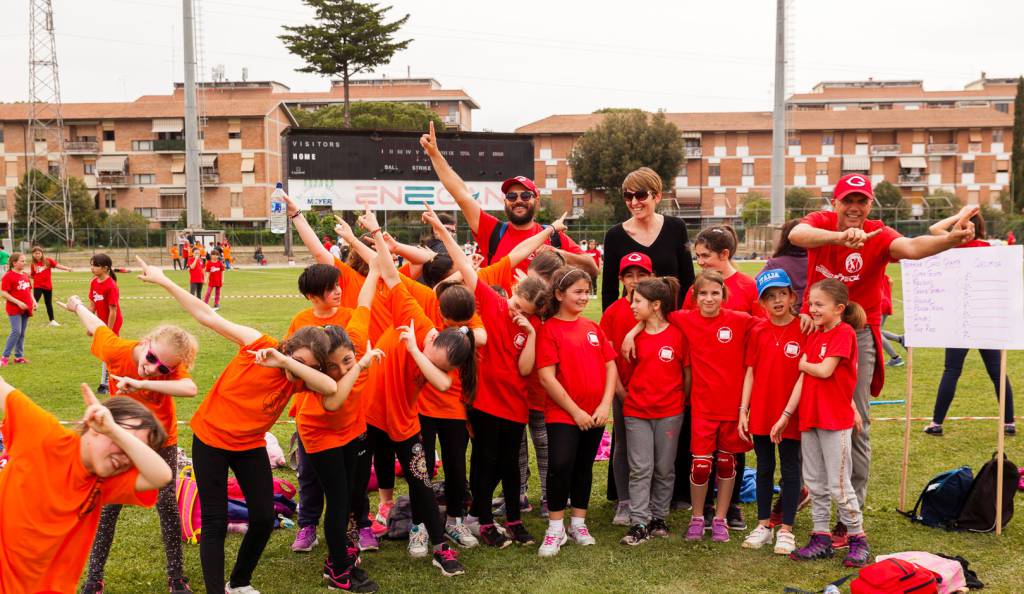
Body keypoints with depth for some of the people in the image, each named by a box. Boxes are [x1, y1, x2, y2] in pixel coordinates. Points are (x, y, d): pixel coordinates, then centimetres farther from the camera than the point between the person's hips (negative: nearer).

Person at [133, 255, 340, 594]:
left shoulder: (300, 379, -10)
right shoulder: (258, 344, -18)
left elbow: (331, 387, -32)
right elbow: (208, 316, -16)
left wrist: (285, 362, -41)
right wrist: (163, 281, -15)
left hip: (250, 446, 4)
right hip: (210, 440, -4)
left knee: (264, 518, 4)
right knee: (215, 522, -1)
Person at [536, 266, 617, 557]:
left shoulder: (592, 327, 8)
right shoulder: (549, 329, -8)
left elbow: (610, 366, 8)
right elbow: (547, 377, -13)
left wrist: (605, 404, -4)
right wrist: (575, 411, -12)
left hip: (595, 414, 5)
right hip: (562, 413, -5)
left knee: (584, 468, 14)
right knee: (560, 465, -15)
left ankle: (578, 523, 27)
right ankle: (556, 528, 0)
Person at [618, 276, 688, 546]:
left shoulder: (678, 334, -7)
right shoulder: (634, 335, 1)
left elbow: (687, 373, 1)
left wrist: (681, 401, 4)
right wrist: (625, 396, 2)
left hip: (669, 412, -1)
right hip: (636, 412, 2)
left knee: (664, 469, 10)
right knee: (640, 469, 0)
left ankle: (659, 518, 23)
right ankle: (639, 524, 3)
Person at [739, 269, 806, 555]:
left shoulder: (803, 330, -7)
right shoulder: (758, 332, 2)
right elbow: (750, 371, 4)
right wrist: (743, 410, 0)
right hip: (760, 412, 3)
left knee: (790, 469, 7)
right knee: (764, 469, 13)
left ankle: (786, 529, 16)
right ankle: (764, 525, 24)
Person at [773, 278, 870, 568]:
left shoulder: (844, 332, -11)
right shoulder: (814, 336, 12)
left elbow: (825, 370, -20)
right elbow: (803, 378, 9)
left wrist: (802, 364, 0)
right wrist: (785, 416, 5)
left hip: (835, 420, -8)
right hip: (809, 418, 8)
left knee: (839, 484, -1)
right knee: (815, 483, 11)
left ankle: (858, 539, 13)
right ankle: (821, 538, 20)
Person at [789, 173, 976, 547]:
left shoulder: (878, 235, -10)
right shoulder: (821, 222, -6)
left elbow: (910, 247, -31)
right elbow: (796, 235, -30)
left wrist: (951, 239, -51)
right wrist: (840, 236, -48)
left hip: (857, 334, -1)